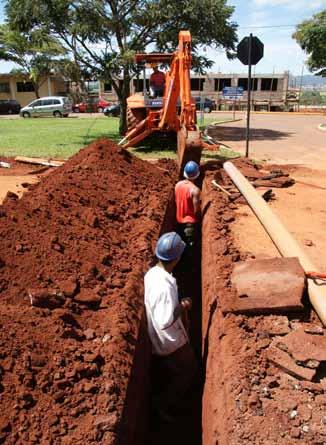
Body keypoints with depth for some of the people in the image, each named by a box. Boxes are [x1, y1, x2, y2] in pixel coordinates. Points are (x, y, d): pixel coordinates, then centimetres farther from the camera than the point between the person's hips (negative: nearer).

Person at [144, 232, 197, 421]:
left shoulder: (151, 273, -8)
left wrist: (177, 304, 4)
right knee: (189, 370, 16)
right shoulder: (165, 286, -36)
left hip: (157, 340, 8)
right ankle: (163, 404, 27)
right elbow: (165, 322, -31)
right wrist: (182, 307, -19)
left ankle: (165, 401, 50)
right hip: (171, 342, -8)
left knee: (172, 374, 30)